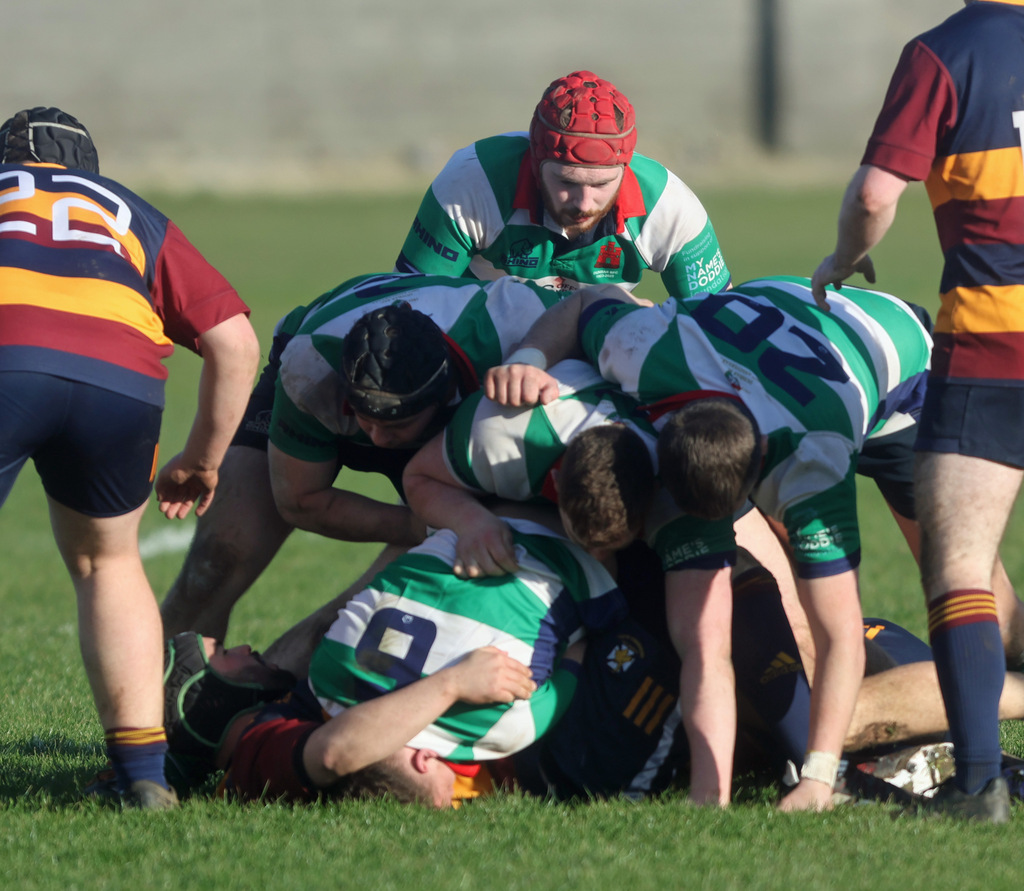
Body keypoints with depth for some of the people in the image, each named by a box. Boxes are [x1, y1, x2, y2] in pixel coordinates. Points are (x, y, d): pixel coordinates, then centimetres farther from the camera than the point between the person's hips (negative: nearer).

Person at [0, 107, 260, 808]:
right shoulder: (133, 217, 37)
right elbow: (236, 343, 26)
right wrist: (201, 461, 36)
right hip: (121, 375, 3)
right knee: (107, 562, 26)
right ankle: (145, 770, 17)